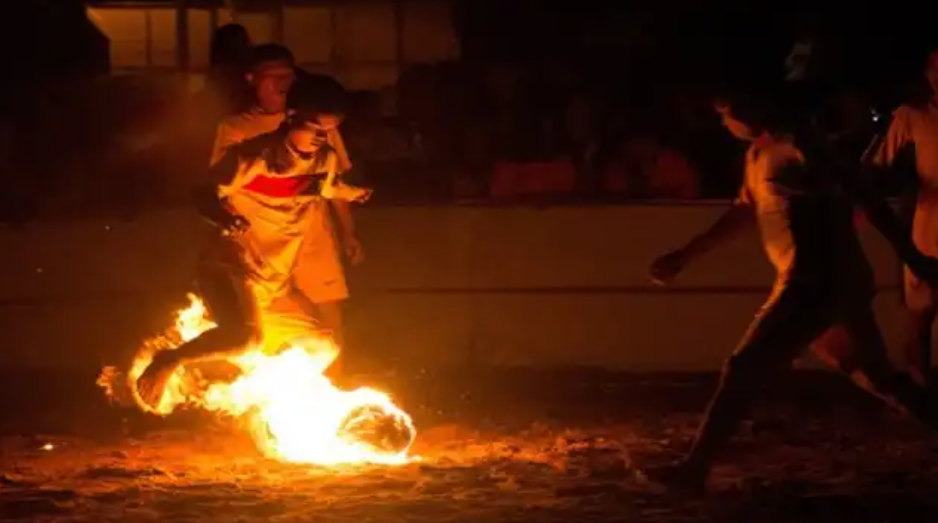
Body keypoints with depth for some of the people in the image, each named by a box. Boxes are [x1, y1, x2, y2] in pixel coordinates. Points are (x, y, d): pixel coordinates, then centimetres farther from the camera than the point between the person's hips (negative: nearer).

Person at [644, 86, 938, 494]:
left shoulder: (795, 148, -15)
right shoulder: (759, 155, 13)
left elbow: (865, 198, -16)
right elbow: (743, 211, 27)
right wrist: (684, 257, 28)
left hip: (819, 283, -10)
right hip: (836, 281, 10)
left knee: (744, 369, -9)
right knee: (876, 376, 17)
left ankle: (694, 468, -7)